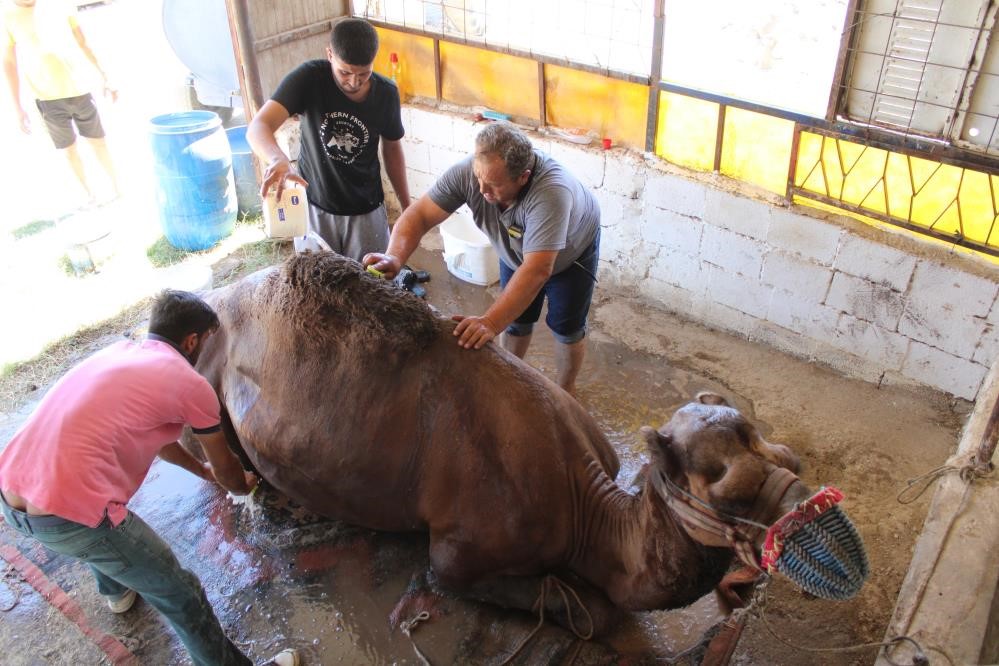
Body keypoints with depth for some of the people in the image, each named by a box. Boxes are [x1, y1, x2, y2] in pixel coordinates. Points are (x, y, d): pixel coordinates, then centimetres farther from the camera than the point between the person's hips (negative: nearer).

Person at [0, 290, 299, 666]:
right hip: (71, 513, -9)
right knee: (179, 595, 9)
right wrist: (241, 485, 37)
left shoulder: (118, 351, 18)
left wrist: (202, 470, 46)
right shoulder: (191, 385, -3)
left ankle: (117, 590, 67)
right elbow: (223, 466, 14)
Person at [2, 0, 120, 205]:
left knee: (99, 142, 9)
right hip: (48, 99, -1)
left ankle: (117, 191, 23)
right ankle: (91, 195, 20)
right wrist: (18, 108, 0)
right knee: (68, 150, 7)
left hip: (78, 90, 1)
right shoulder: (7, 17, -2)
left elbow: (84, 44, 9)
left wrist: (105, 78, 8)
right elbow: (9, 63, 2)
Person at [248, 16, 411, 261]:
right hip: (314, 207, -1)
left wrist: (406, 207, 6)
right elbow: (258, 127, -28)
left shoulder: (386, 93, -11)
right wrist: (278, 159, -51)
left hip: (366, 211, 1)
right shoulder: (309, 78, -19)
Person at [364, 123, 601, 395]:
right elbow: (419, 214, -32)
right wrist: (394, 257, -51)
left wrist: (490, 323, -62)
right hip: (516, 250, 4)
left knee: (566, 327, 8)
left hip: (571, 252, -3)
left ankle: (566, 391, 32)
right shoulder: (467, 171, -33)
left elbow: (537, 270, -53)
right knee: (515, 319, 12)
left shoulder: (551, 192, -47)